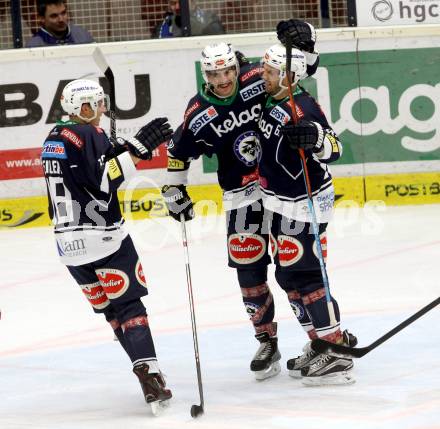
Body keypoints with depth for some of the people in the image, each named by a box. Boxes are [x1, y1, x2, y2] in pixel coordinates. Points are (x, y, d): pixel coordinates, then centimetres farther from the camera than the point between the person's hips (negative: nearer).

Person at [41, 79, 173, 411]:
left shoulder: (55, 137, 16)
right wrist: (138, 147, -20)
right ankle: (150, 375, -16)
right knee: (128, 304, -5)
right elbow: (104, 182, -20)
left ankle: (146, 370, 9)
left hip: (69, 242, 7)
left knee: (109, 309, 11)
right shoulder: (90, 135, -10)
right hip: (102, 237, -7)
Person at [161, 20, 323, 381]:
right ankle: (267, 341, 12)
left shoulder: (259, 80, -11)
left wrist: (304, 41, -23)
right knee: (248, 267, -1)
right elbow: (179, 150, 7)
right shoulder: (199, 114, -8)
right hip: (243, 195, 1)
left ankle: (320, 331, 13)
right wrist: (174, 190, 8)